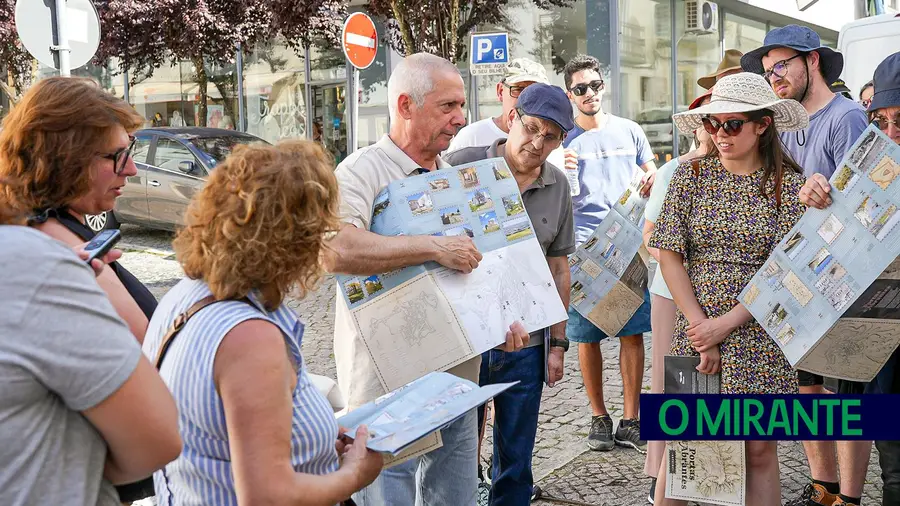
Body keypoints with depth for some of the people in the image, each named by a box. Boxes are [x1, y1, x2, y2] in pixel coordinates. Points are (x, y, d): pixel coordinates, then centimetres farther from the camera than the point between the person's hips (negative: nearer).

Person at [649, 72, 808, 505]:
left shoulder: (789, 185, -1)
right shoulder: (690, 175, 2)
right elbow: (670, 256, -2)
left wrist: (726, 323, -14)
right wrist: (700, 327, -9)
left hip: (760, 336, -1)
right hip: (694, 332, 1)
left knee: (759, 449, 7)